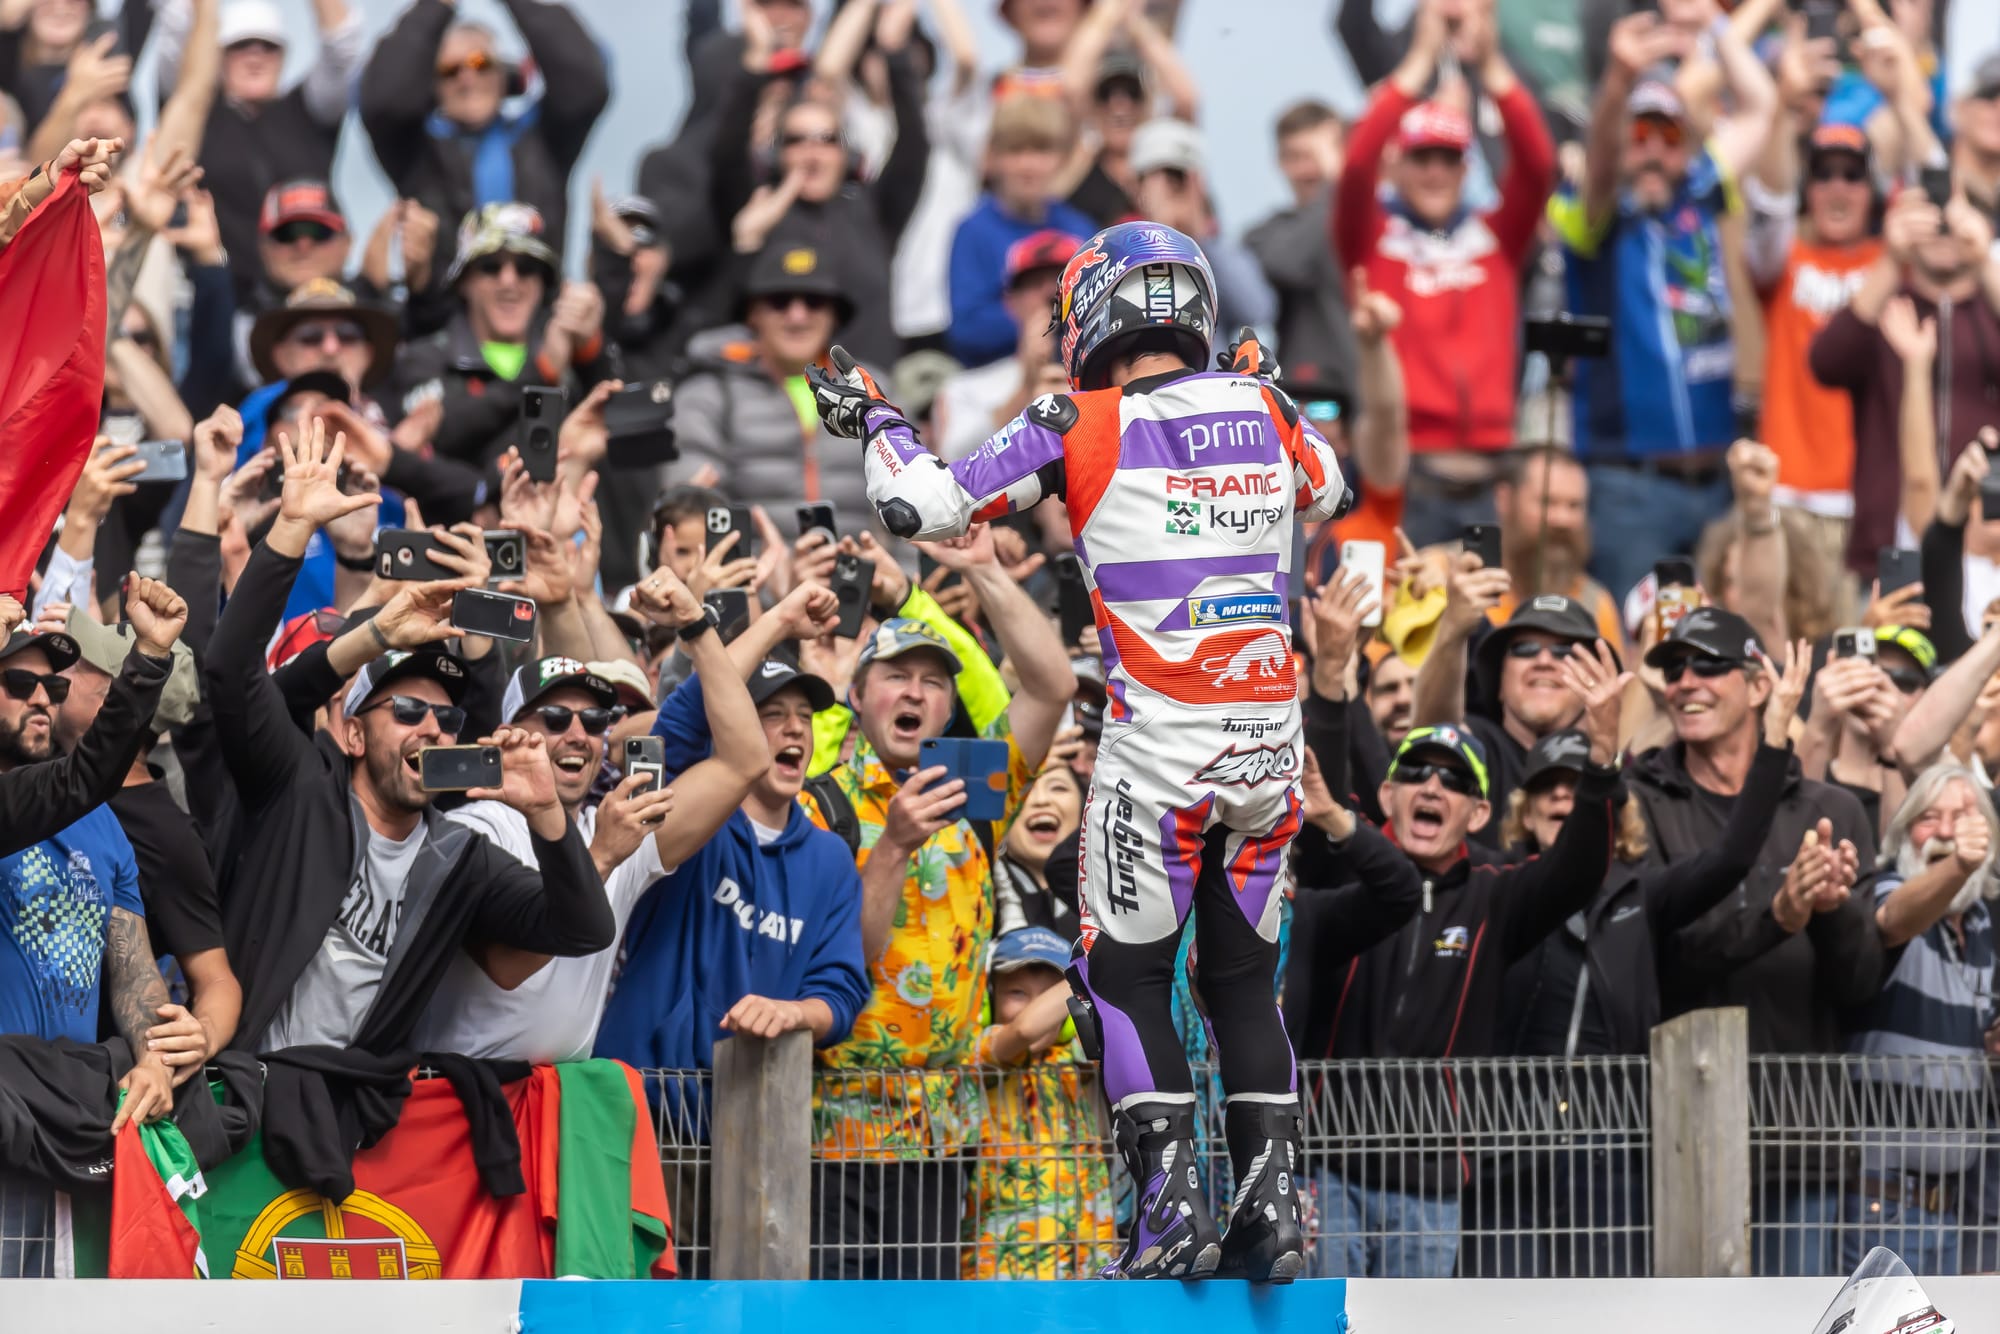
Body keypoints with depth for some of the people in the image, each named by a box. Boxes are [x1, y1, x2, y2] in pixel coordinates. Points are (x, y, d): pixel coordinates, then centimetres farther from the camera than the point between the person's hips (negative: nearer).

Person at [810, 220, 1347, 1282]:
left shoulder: (1083, 427, -7)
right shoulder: (1262, 412, 5)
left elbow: (922, 506, -3)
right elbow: (1325, 495, 28)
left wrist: (871, 417, 14)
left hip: (1158, 751, -4)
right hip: (1270, 745, 5)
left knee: (1126, 973, 7)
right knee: (1243, 975, 15)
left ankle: (1172, 1206, -3)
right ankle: (1271, 1208, 9)